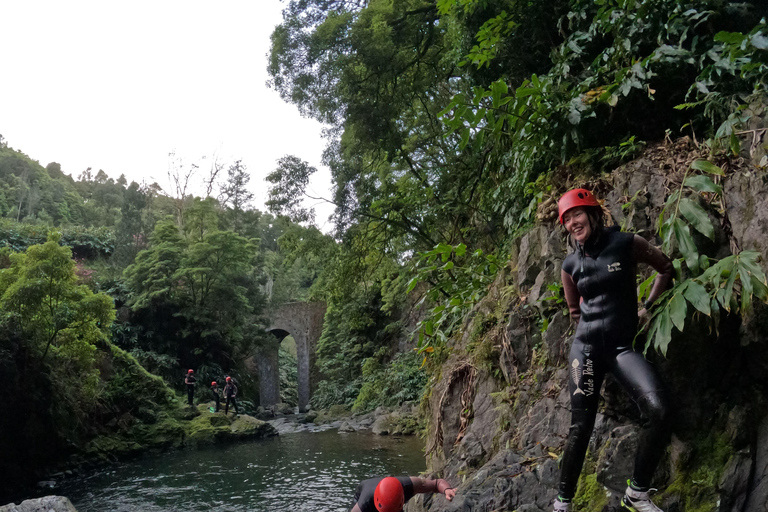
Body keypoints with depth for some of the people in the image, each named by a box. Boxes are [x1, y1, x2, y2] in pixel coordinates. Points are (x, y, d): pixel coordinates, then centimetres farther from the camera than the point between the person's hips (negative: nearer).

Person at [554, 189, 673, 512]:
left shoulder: (626, 244, -1)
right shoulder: (571, 265, 7)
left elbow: (667, 268, 13)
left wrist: (647, 308, 7)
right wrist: (593, 327, 8)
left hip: (622, 348, -1)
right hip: (586, 348, 1)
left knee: (657, 411, -24)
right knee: (580, 427, -2)